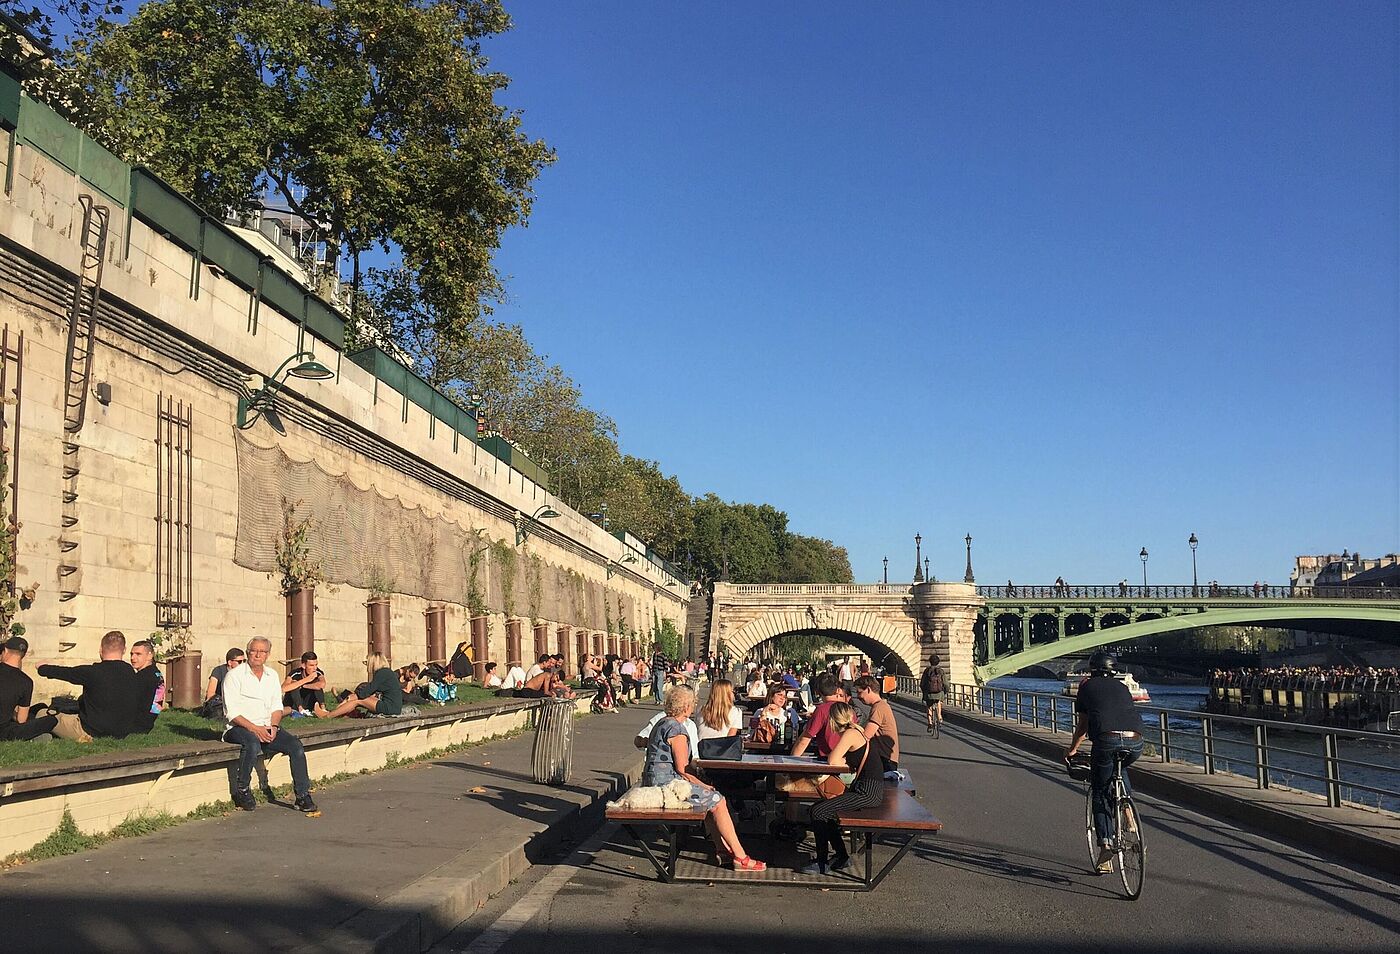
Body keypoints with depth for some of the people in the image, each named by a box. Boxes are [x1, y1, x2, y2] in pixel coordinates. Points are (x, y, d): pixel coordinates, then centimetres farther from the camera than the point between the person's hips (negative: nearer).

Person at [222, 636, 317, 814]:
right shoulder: (234, 675, -3)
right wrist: (254, 728, -21)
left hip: (266, 728, 5)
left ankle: (303, 796, -13)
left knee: (295, 745, -18)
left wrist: (273, 726, -7)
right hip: (239, 728, -5)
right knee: (253, 743, -38)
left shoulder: (272, 676, 16)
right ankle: (242, 791, -17)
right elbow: (232, 712, -11)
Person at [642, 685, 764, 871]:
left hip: (656, 781, 11)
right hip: (665, 783, -11)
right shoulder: (676, 729, -15)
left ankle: (722, 849, 15)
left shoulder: (663, 723, 17)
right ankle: (740, 858, -7)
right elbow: (682, 768, -18)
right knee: (717, 801, -8)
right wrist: (701, 785, -3)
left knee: (711, 799, 18)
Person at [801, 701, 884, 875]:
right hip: (868, 789, 10)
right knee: (822, 808, 14)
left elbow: (832, 761, -19)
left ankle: (822, 863, 2)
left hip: (868, 792, -10)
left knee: (819, 812, -9)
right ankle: (842, 857, 19)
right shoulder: (857, 730, 16)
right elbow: (836, 760, 18)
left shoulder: (850, 734, -13)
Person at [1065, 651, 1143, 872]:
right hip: (1135, 742, 4)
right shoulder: (1122, 687, 28)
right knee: (1120, 768, 38)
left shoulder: (1087, 687, 19)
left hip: (1107, 740, -4)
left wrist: (1072, 749, 40)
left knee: (1100, 795, 9)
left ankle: (1105, 844, -3)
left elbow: (1082, 725, 24)